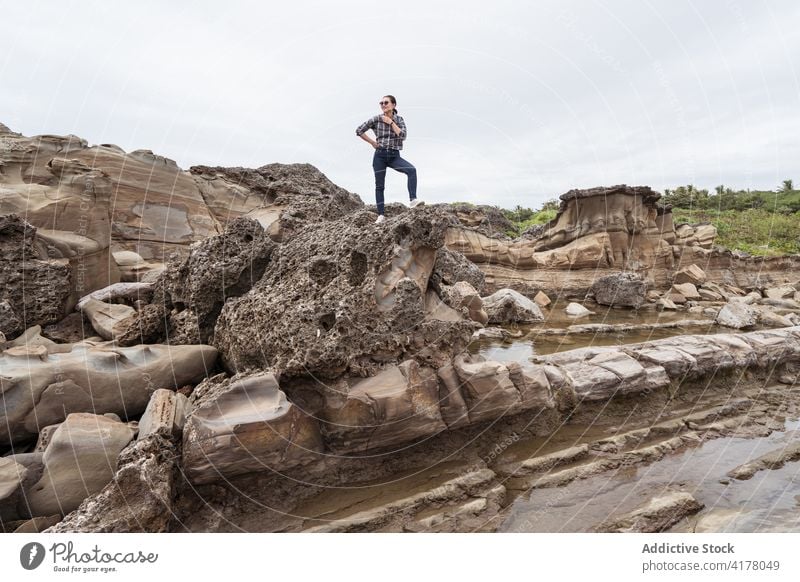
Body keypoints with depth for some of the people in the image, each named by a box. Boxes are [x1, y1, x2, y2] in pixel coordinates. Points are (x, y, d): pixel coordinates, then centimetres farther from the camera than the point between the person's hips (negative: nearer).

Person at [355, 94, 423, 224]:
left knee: (412, 170, -26)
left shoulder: (399, 120, 4)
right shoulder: (376, 119, -1)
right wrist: (373, 143, 1)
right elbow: (358, 131, 2)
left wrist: (391, 122, -10)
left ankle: (413, 200, -32)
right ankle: (381, 215, 6)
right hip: (380, 155, -1)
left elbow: (402, 136, -12)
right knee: (379, 185, 0)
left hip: (394, 156, 1)